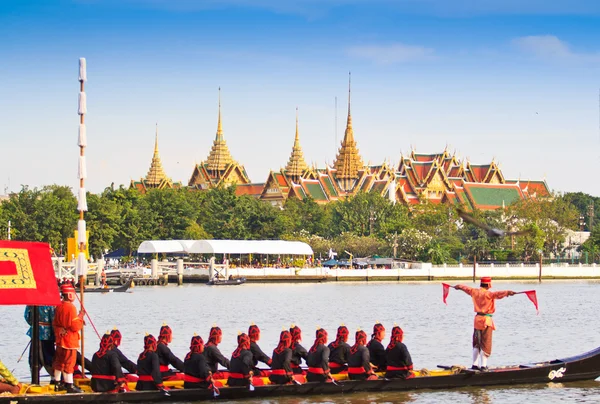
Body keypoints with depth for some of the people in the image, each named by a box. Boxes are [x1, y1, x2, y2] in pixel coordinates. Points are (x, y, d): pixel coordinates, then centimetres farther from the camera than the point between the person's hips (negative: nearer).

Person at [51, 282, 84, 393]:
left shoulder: (59, 306, 6)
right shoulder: (71, 308, -21)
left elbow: (55, 323, 13)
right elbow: (75, 326, -22)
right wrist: (80, 317, -8)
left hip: (60, 339, 9)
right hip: (70, 341, -9)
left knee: (59, 361, 16)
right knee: (69, 362, -4)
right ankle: (69, 385, -1)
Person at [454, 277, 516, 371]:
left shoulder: (475, 292, 7)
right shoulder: (489, 294, -14)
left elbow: (467, 289, 27)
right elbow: (498, 294, -33)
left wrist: (459, 286, 46)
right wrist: (507, 292, -45)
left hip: (477, 319, 7)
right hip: (486, 320, -7)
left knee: (476, 343, 16)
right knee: (486, 344, -3)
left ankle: (475, 364, 19)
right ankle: (483, 365, -7)